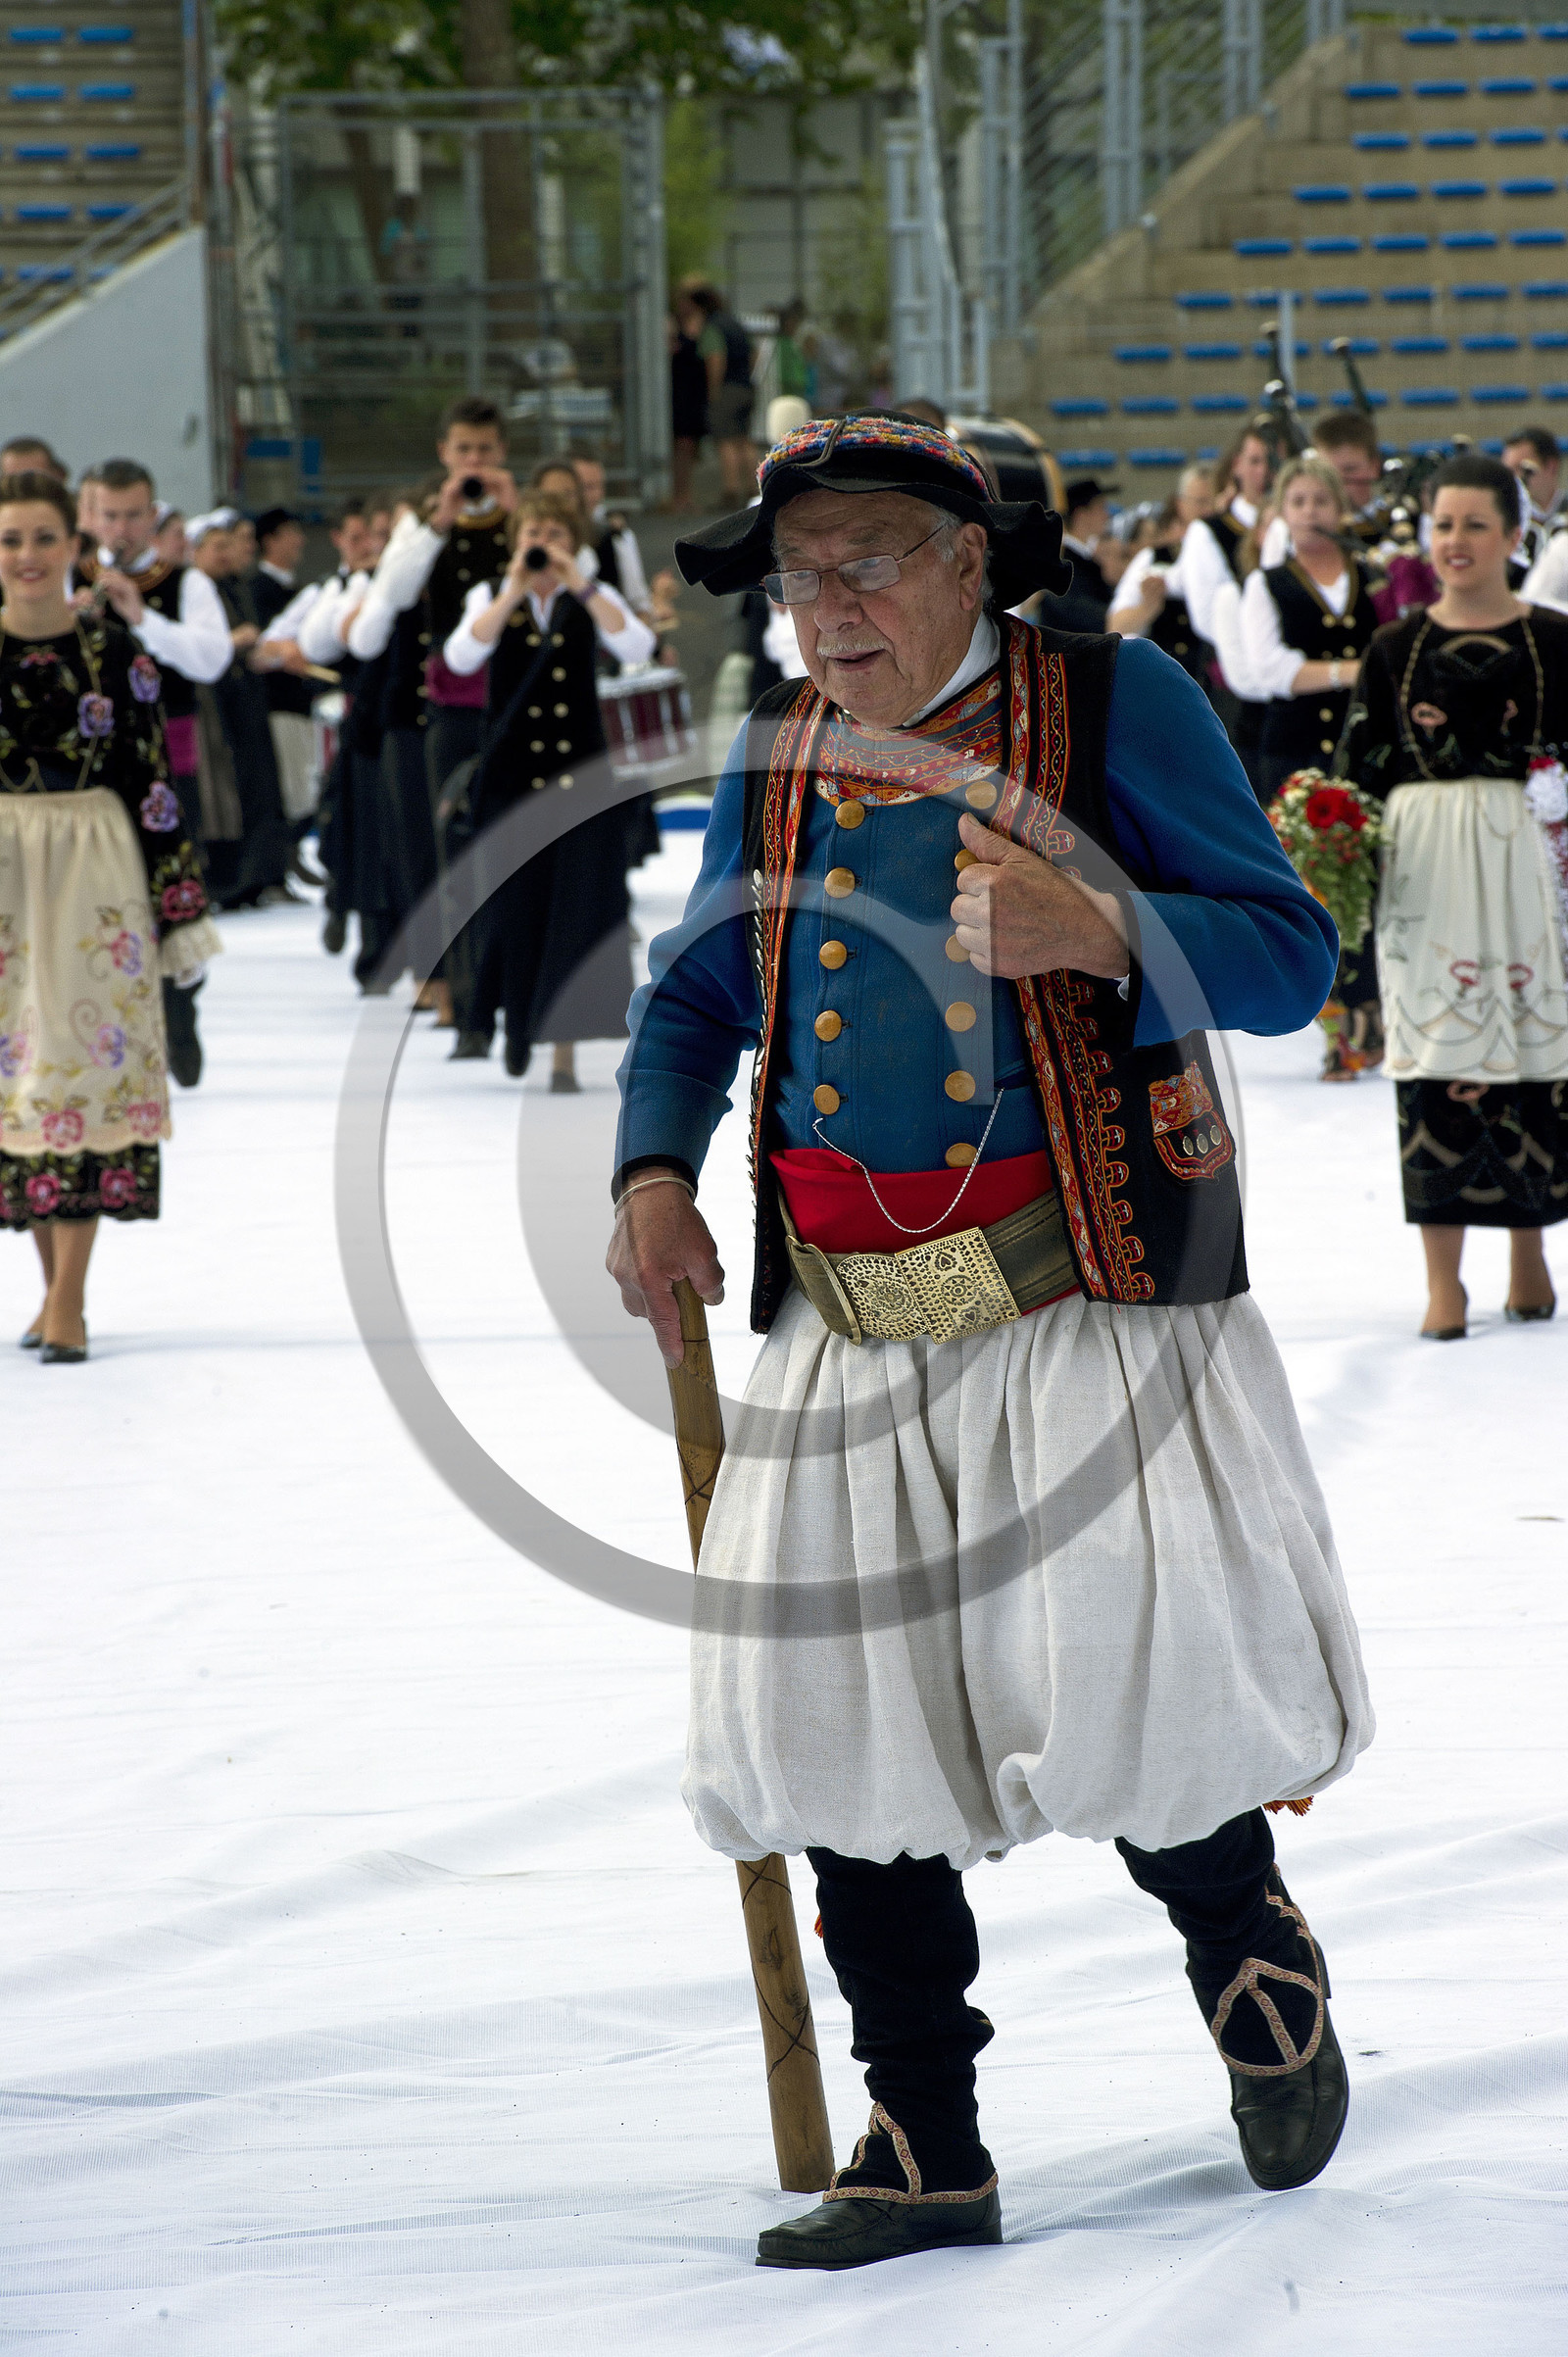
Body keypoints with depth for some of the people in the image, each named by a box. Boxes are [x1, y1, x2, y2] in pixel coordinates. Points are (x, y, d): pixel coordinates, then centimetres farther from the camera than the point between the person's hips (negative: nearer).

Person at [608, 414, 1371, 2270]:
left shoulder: (1109, 704, -3)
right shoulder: (776, 759, 13)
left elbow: (1288, 955, -7)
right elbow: (696, 994, 24)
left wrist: (1093, 928, -25)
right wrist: (653, 1174, 6)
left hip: (1086, 1309, -5)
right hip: (850, 1330, 5)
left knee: (1132, 1701, -13)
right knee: (843, 1729, 3)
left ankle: (1249, 1949, 21)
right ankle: (922, 2148, 15)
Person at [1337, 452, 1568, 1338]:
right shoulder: (1397, 648, 10)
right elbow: (1359, 766, 9)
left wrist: (1467, 739, -6)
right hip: (1422, 862, 1)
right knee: (1434, 1061, -3)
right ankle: (1444, 1280, -2)